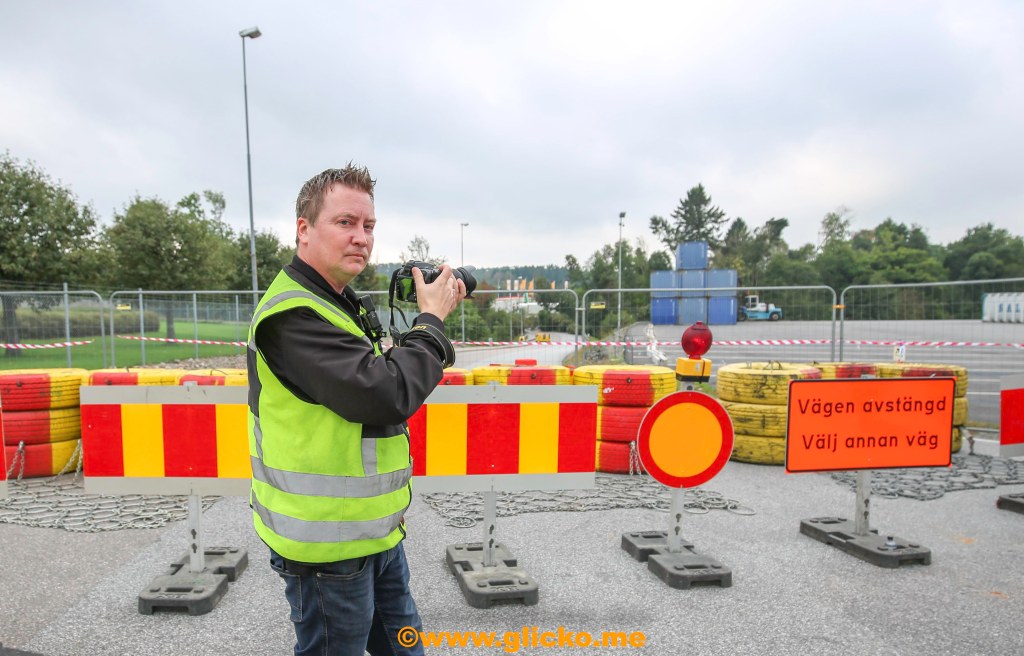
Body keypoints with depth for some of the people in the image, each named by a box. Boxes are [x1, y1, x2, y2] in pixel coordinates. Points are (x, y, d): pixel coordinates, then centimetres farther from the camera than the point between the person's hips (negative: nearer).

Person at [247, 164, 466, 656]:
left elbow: (392, 373, 15)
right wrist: (432, 320, -17)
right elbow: (386, 395, -29)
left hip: (376, 532, 9)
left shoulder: (341, 304, 10)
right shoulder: (292, 314, -22)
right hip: (329, 545, -9)